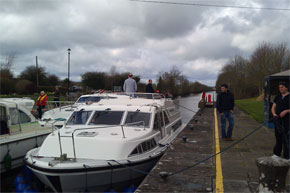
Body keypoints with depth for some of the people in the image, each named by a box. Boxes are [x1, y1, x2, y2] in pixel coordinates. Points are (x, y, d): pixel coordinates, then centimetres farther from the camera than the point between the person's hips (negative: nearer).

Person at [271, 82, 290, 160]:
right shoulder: (277, 97, 13)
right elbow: (273, 108, 12)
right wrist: (274, 114, -6)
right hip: (278, 120, 5)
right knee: (278, 137, 13)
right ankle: (276, 153, 24)